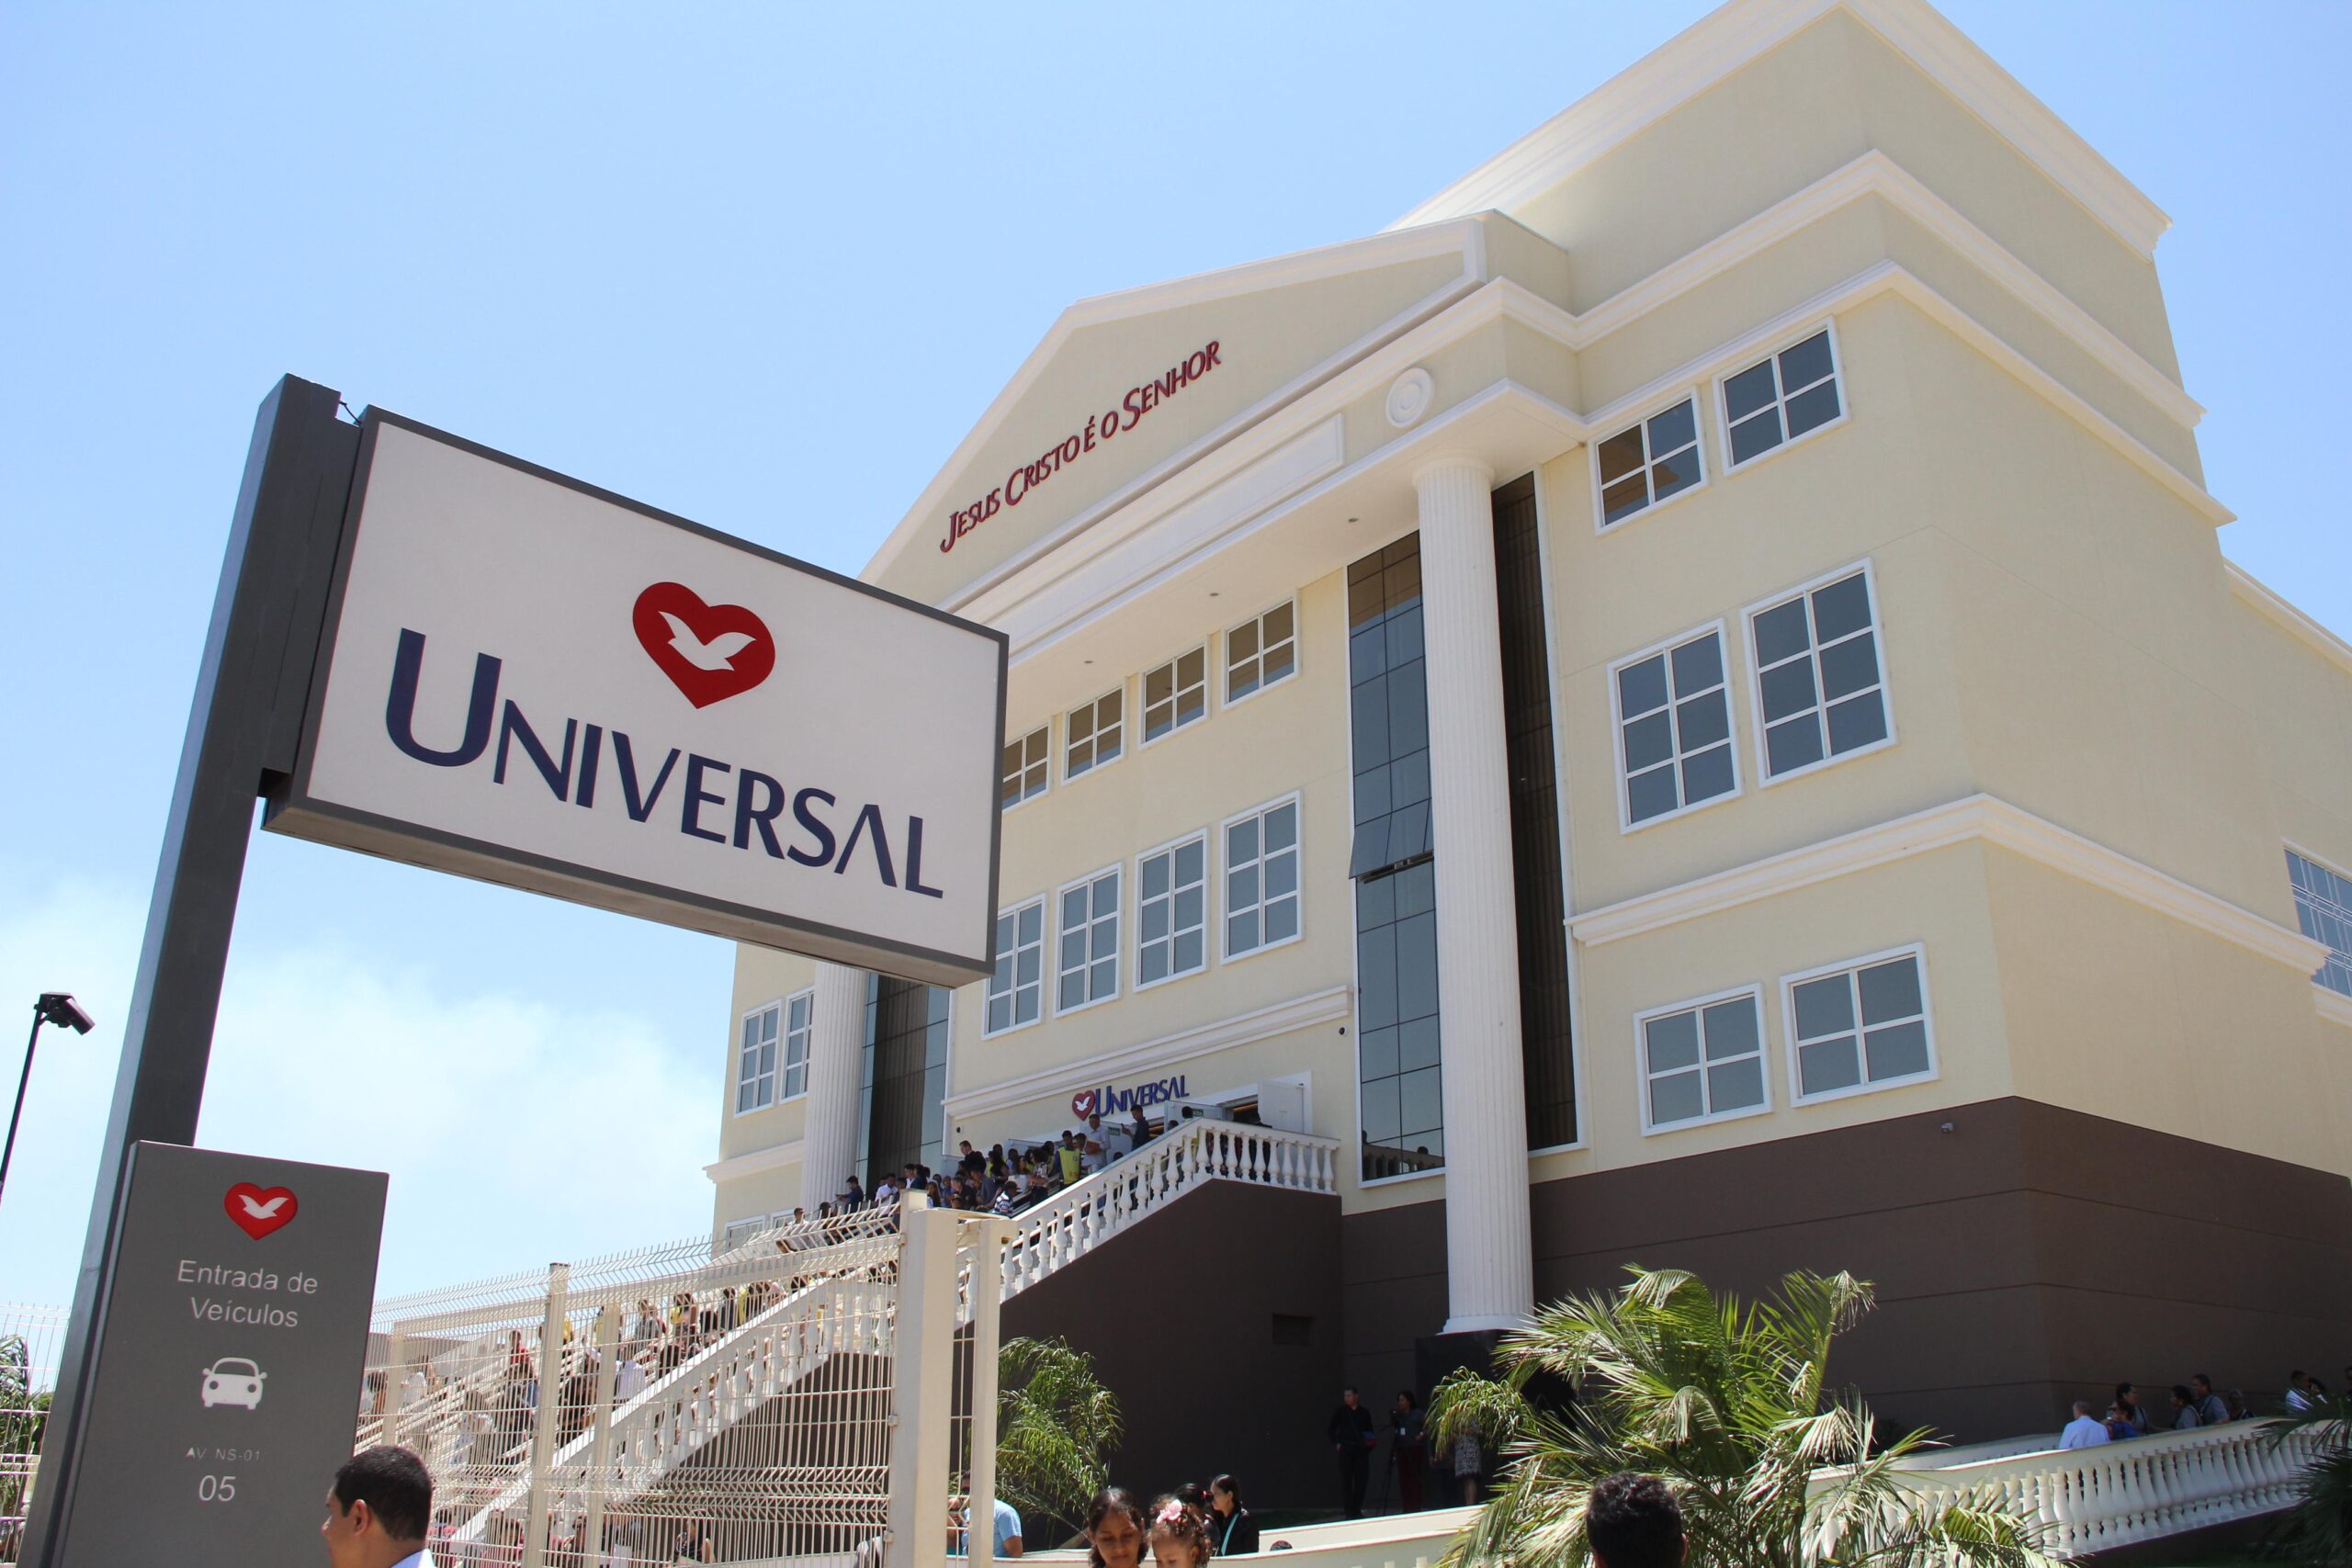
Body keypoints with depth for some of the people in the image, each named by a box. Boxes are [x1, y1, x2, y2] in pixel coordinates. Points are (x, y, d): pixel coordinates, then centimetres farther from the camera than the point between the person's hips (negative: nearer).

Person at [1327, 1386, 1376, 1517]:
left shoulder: (1364, 1413, 10)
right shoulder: (1341, 1411, 4)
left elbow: (1369, 1432, 15)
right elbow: (1330, 1429, 8)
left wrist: (1370, 1442, -4)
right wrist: (1336, 1443, -1)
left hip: (1361, 1450, 2)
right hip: (1346, 1449, -2)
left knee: (1362, 1479, 1)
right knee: (1346, 1480, -1)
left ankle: (1357, 1510, 14)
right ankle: (1349, 1511, 4)